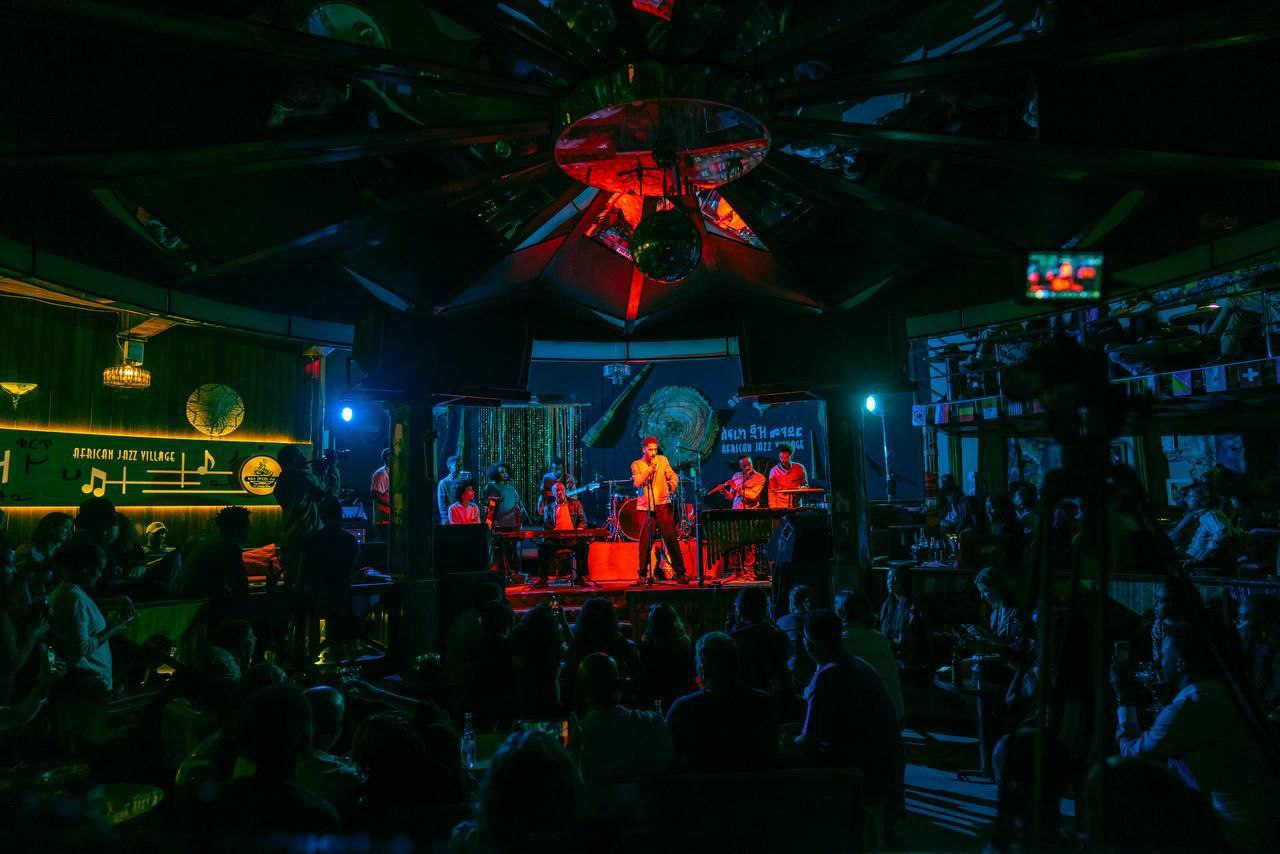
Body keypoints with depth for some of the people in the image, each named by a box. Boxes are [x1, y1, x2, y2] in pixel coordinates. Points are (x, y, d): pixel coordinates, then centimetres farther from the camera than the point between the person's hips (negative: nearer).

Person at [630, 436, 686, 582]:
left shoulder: (663, 460, 8)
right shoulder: (636, 465, 5)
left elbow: (673, 476, 2)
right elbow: (637, 483, -9)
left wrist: (672, 485, -20)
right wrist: (651, 468, -13)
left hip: (663, 506, 0)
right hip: (647, 508, 0)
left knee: (671, 539, -3)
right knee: (645, 542, -1)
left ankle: (680, 572, 4)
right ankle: (643, 574, 11)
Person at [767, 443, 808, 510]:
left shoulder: (799, 468, 2)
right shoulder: (774, 471, 0)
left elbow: (805, 485, 15)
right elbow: (771, 491, 0)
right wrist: (773, 508, -12)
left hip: (796, 505, 1)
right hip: (780, 506, -1)